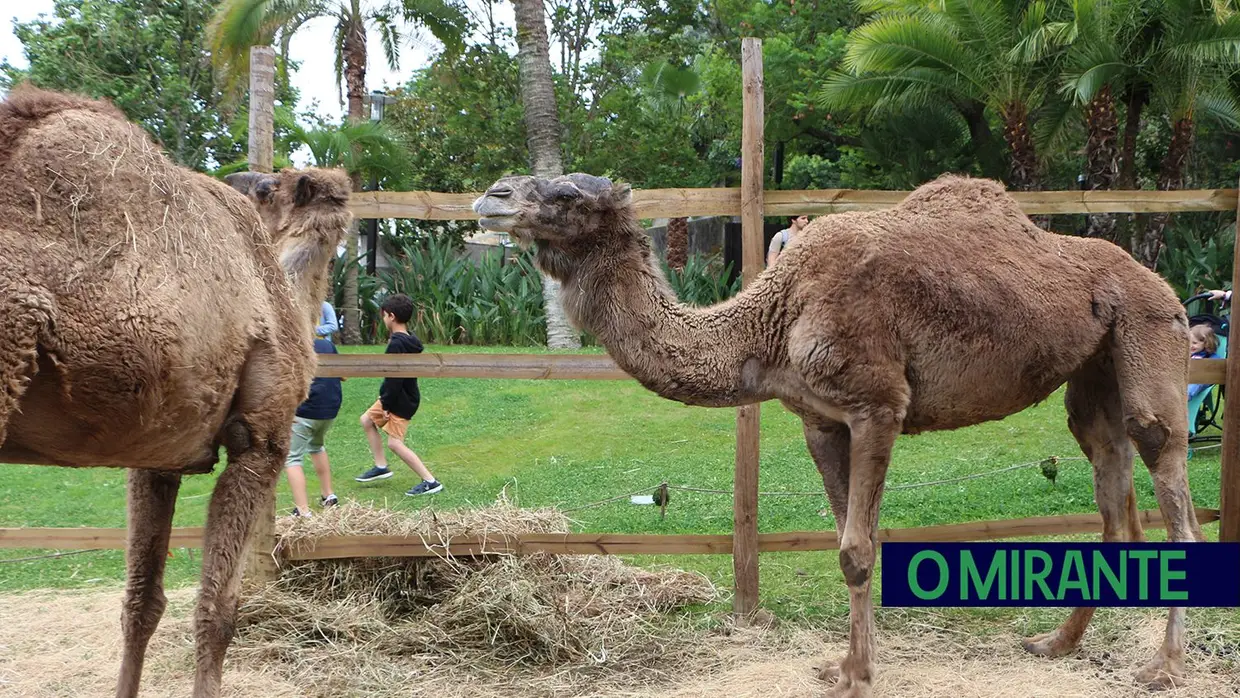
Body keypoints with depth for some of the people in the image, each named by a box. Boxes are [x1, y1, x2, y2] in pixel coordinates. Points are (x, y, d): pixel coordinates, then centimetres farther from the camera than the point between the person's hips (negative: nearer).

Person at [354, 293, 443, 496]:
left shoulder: (397, 344, -25)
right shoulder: (408, 340, 6)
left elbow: (395, 378, -26)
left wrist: (387, 403, -18)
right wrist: (386, 400, 16)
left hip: (401, 401, -10)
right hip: (397, 396, 10)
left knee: (395, 443, -8)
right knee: (367, 420, 21)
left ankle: (430, 481, -8)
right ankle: (381, 466, 28)